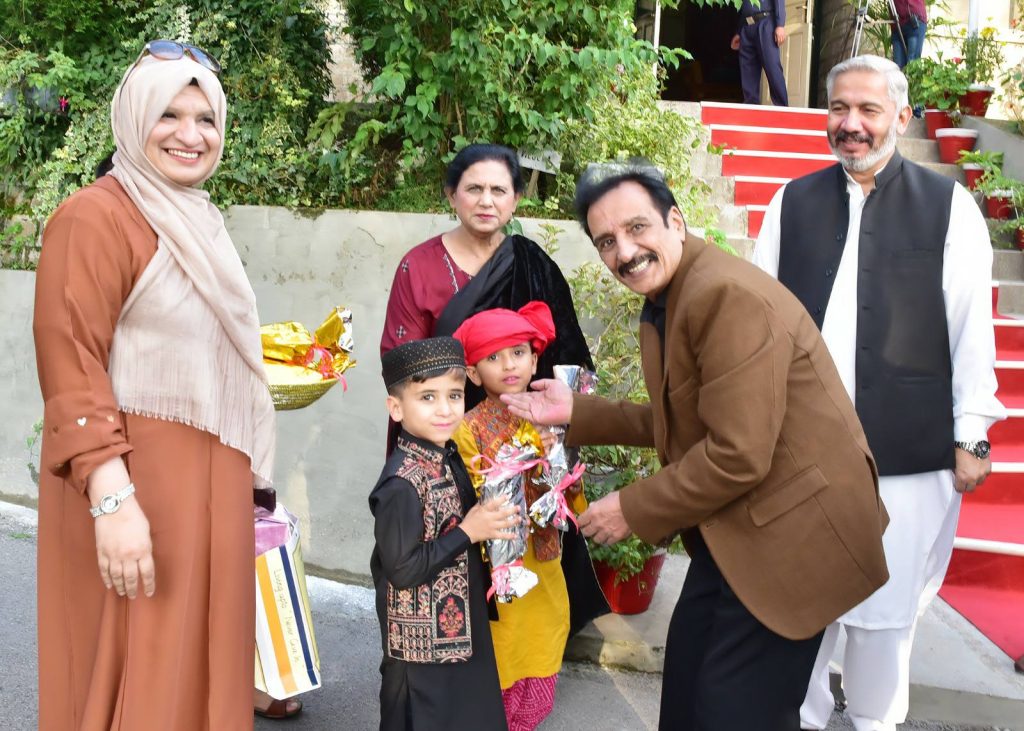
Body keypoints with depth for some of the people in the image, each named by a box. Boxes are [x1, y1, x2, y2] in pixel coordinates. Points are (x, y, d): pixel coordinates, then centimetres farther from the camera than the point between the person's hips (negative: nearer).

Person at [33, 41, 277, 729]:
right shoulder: (96, 217, -12)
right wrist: (112, 500, -26)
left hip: (206, 484, 8)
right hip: (137, 483, -8)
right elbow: (71, 373, -18)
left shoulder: (197, 220, 14)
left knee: (197, 664, 15)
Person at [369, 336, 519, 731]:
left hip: (462, 629, 8)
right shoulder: (402, 483, -25)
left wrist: (491, 519, -2)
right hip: (422, 643, -8)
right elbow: (402, 571, -24)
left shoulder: (448, 458, 0)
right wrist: (468, 532, -23)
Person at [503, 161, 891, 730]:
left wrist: (633, 509, -15)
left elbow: (738, 457, -26)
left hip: (792, 530, -9)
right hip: (733, 530, 10)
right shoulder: (663, 304, 7)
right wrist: (576, 412, 7)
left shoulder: (730, 296, -24)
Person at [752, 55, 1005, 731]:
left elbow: (972, 328, 0)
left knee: (888, 609, 11)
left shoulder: (950, 207, -1)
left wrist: (971, 436, -1)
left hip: (908, 454, -1)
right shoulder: (793, 203, 5)